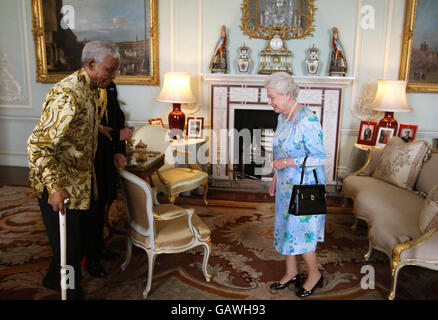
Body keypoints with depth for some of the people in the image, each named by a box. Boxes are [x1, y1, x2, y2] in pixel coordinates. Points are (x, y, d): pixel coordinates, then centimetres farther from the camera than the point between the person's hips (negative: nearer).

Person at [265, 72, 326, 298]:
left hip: (305, 186, -9)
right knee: (284, 228, 16)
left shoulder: (307, 120, -23)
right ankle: (291, 273, 34)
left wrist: (288, 162, -23)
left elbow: (320, 158, -23)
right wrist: (275, 178, 16)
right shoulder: (282, 117, 6)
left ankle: (314, 275, 26)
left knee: (299, 232, 3)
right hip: (286, 184, 9)